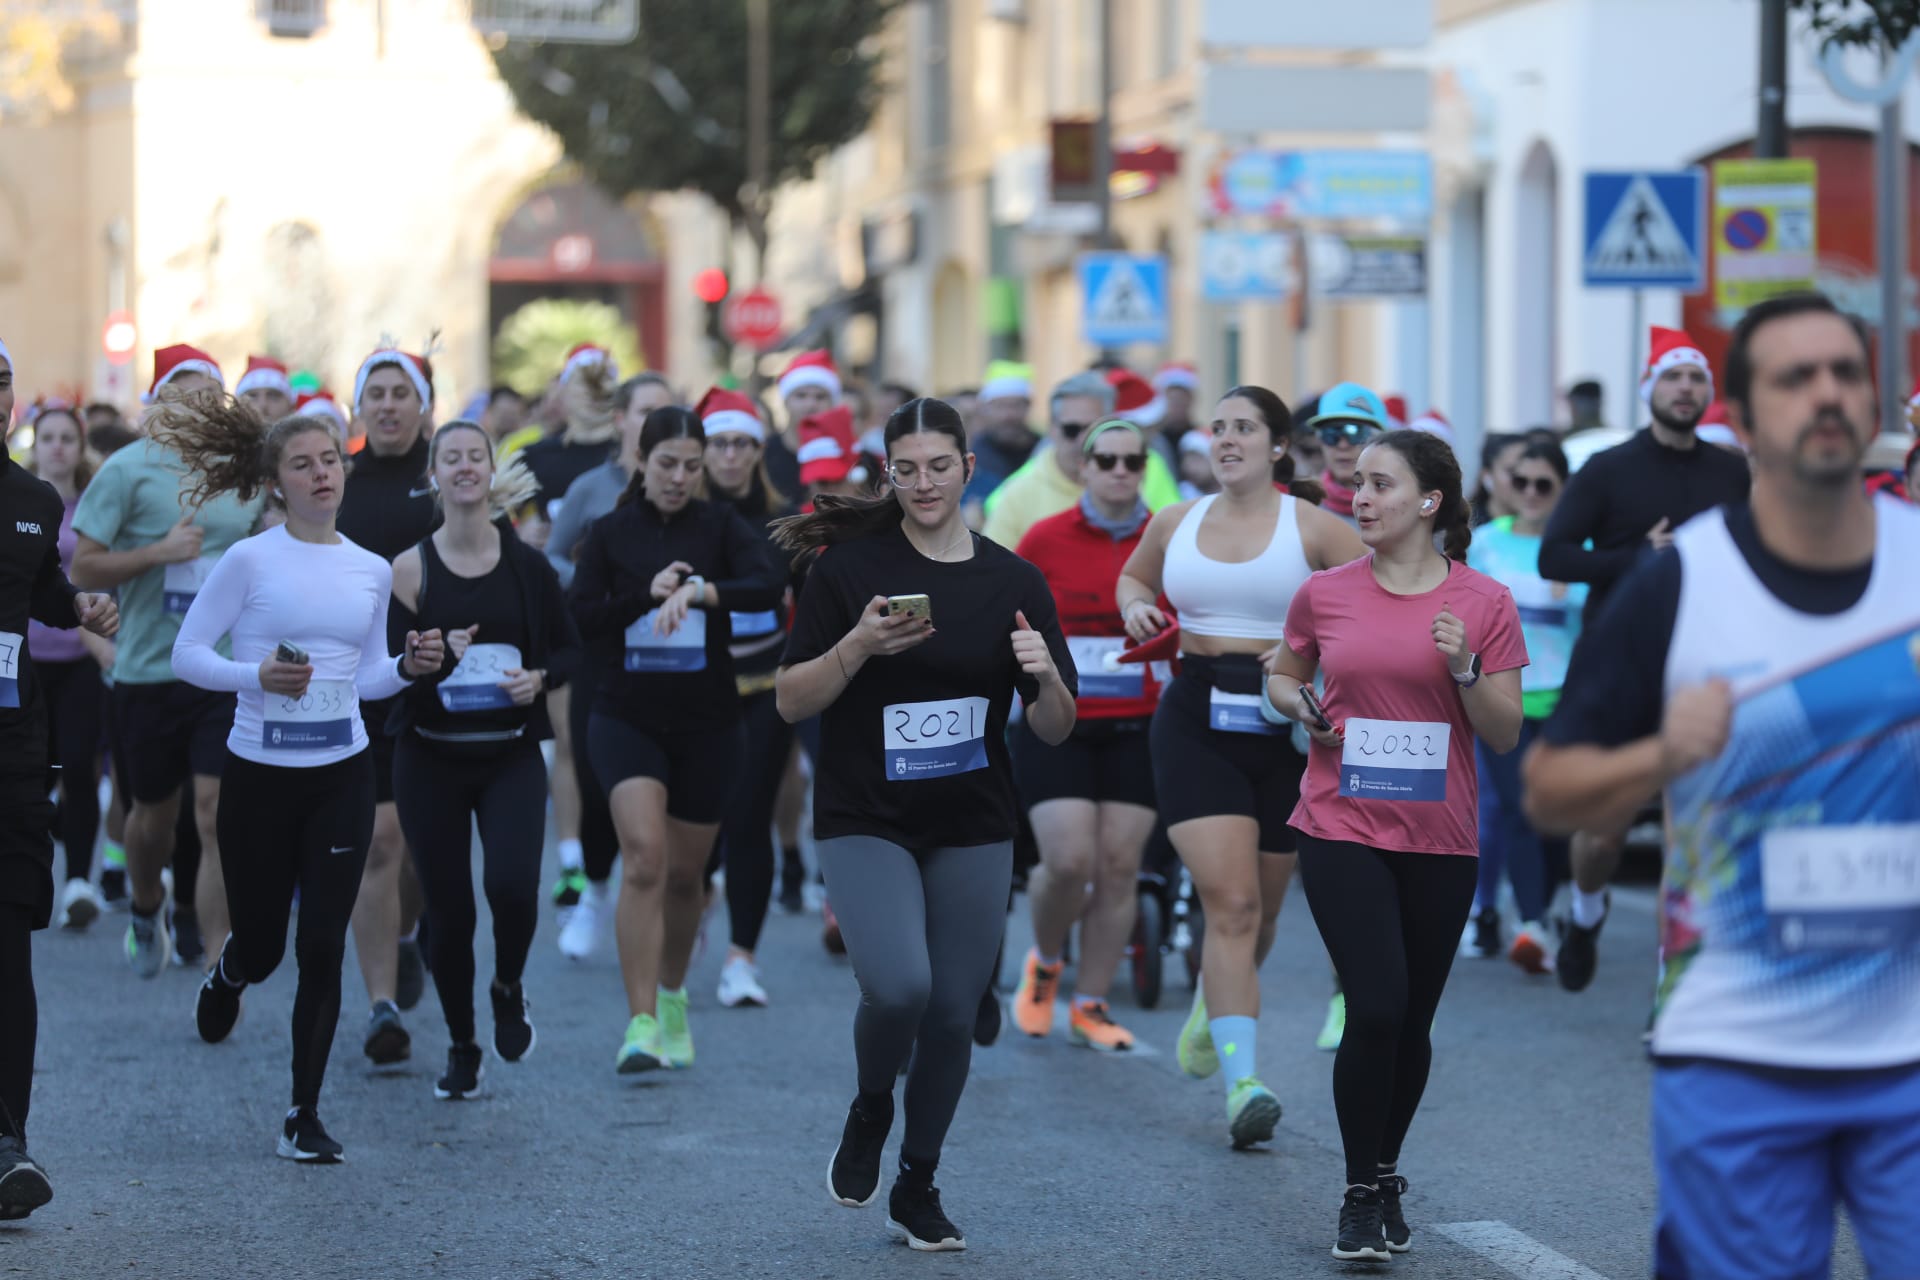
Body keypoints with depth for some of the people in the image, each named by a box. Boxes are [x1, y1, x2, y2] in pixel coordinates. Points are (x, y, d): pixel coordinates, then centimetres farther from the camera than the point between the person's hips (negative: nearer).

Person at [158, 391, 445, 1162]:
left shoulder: (371, 571, 6)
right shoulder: (251, 561, -7)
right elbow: (188, 653, -6)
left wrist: (408, 666, -6)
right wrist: (257, 676, -22)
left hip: (342, 778, 2)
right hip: (260, 774, -2)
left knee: (322, 946, -5)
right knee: (262, 944, 10)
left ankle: (304, 1117, 3)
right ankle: (225, 978, 50)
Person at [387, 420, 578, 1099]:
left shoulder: (528, 565, 1)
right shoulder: (410, 568, -2)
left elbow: (569, 648, 10)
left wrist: (540, 677, -10)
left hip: (511, 755, 0)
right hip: (431, 757, 0)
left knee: (513, 885, -19)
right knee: (448, 907, 3)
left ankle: (508, 989, 13)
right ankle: (461, 1047, 22)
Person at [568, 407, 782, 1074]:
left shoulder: (721, 526, 0)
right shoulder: (610, 533, 2)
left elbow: (768, 583, -18)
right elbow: (578, 618, -5)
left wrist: (697, 591, -32)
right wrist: (647, 594, -16)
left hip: (707, 723, 1)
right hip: (626, 715, -1)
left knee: (685, 872, 11)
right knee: (644, 857, -19)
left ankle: (672, 996, 37)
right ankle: (641, 1025, -21)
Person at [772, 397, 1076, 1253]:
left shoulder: (1014, 582, 2)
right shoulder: (850, 567, -5)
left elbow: (1055, 731, 4)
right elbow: (791, 702, -4)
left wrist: (1046, 676, -17)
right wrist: (858, 646, -20)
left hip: (972, 830, 3)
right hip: (865, 821, -3)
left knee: (953, 1015, 5)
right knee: (898, 987, -23)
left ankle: (918, 1185, 26)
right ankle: (870, 1106, 9)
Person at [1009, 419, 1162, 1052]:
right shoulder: (1046, 539, 0)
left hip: (1135, 730, 2)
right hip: (1056, 728, -2)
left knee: (1119, 867, 0)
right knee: (1068, 862, -11)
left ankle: (1090, 1006, 12)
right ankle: (1043, 963, 19)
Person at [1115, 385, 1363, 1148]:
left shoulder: (1311, 528, -2)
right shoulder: (1177, 523, 9)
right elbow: (1134, 575, 28)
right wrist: (1136, 607, 6)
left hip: (1283, 726, 0)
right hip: (1196, 721, 1)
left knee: (1260, 908, 12)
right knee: (1229, 902, -14)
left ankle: (1213, 1008, 46)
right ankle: (1242, 1082, -20)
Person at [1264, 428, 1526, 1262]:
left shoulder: (1484, 605, -2)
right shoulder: (1324, 595, 1)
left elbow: (1506, 735, 0)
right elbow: (1282, 678, 18)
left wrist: (1464, 669, -17)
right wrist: (1302, 708, -4)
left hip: (1438, 839, 1)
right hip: (1343, 829, -1)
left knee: (1412, 1021, 11)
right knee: (1376, 1008, -14)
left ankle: (1387, 1180, 32)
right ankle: (1361, 1194, 1)